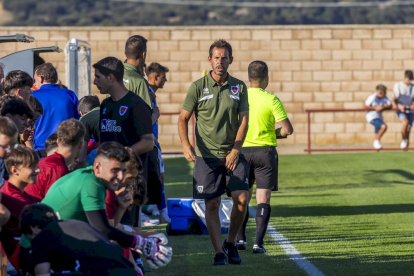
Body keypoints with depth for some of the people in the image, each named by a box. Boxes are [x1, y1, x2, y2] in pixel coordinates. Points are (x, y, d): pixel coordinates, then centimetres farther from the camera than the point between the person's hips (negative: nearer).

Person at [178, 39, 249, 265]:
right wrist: (185, 144, -14)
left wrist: (235, 151, -7)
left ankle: (230, 242, 13)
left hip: (233, 155, 2)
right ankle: (218, 252, 4)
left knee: (242, 199, -8)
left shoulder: (239, 87, 5)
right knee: (212, 204, -2)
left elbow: (243, 120, 3)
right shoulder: (198, 87, -1)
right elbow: (183, 118, 2)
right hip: (206, 155, -2)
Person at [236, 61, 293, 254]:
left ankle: (240, 238, 11)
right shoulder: (271, 100, -10)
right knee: (263, 199, 0)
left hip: (242, 150, 2)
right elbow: (287, 129, -11)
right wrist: (274, 134, 9)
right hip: (265, 151, -2)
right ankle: (258, 243, -8)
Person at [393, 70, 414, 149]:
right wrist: (399, 105, -21)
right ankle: (404, 139, -10)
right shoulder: (398, 85, 1)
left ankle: (405, 144, 20)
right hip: (401, 110, -3)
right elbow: (395, 99, -1)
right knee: (405, 122, -28)